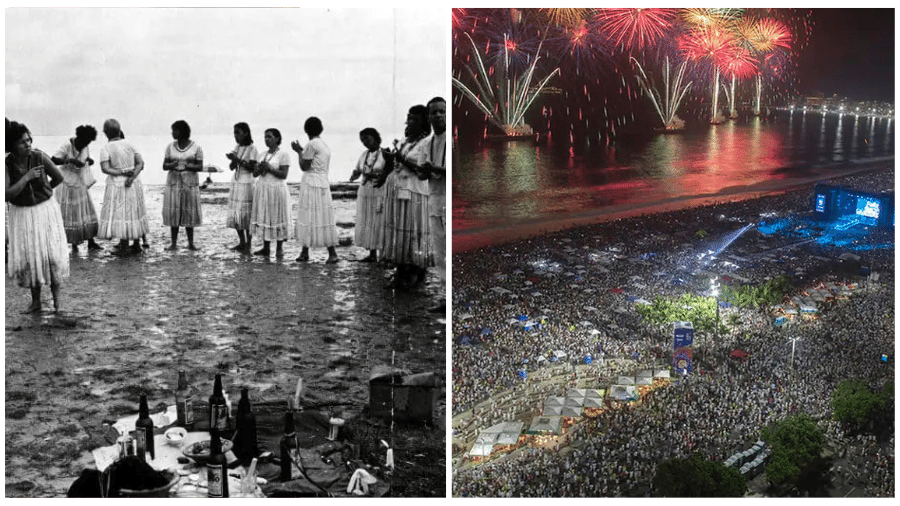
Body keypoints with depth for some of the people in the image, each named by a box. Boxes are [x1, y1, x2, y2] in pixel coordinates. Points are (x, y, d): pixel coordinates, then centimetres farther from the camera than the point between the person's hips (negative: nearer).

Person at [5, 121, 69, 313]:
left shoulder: (39, 157, -13)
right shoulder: (7, 164, -13)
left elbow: (59, 178, 2)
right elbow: (7, 195, -22)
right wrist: (26, 178, -25)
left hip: (46, 210, -1)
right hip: (21, 214, 1)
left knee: (53, 253, -4)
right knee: (28, 257, 4)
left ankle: (56, 297, 13)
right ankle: (35, 301, 17)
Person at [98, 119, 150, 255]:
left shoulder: (105, 149, -10)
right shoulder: (129, 144, 1)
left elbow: (105, 169, -20)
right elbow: (140, 163, -5)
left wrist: (122, 173, -17)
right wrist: (132, 177, -14)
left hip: (117, 184, -4)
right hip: (134, 184, 4)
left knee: (120, 213, 2)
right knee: (133, 212, 14)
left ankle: (123, 247, 4)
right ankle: (137, 245, 20)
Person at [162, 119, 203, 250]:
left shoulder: (196, 147, -2)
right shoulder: (170, 147, 6)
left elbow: (200, 167, -4)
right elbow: (164, 166, 6)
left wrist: (187, 166, -21)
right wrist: (172, 165, -16)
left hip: (190, 184, -2)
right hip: (173, 182, 2)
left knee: (189, 213, 1)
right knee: (173, 212, 0)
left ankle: (191, 243, 9)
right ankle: (174, 243, 6)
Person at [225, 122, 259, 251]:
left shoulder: (252, 149, -7)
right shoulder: (237, 148, 12)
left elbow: (252, 168, -12)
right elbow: (231, 167, 11)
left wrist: (239, 159, -18)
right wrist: (233, 160, -9)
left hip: (247, 184, -7)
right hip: (236, 183, 7)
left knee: (245, 213, -6)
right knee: (234, 214, 5)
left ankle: (248, 243, 1)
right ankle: (241, 242, 13)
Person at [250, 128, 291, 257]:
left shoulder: (283, 154, -6)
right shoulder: (262, 154, 13)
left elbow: (284, 175, -13)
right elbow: (255, 173, 12)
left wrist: (269, 168, -18)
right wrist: (260, 168, -9)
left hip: (276, 190, -6)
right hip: (262, 189, 6)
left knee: (277, 217, -2)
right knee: (264, 217, 5)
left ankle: (279, 248, 6)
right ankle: (266, 248, 10)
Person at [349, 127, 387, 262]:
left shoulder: (385, 153, -6)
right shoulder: (364, 154, 12)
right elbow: (357, 171, 15)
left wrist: (374, 174, -19)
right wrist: (354, 175, -7)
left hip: (379, 193, -6)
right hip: (364, 193, 6)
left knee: (379, 223, -7)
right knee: (366, 223, 5)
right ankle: (372, 254, 11)